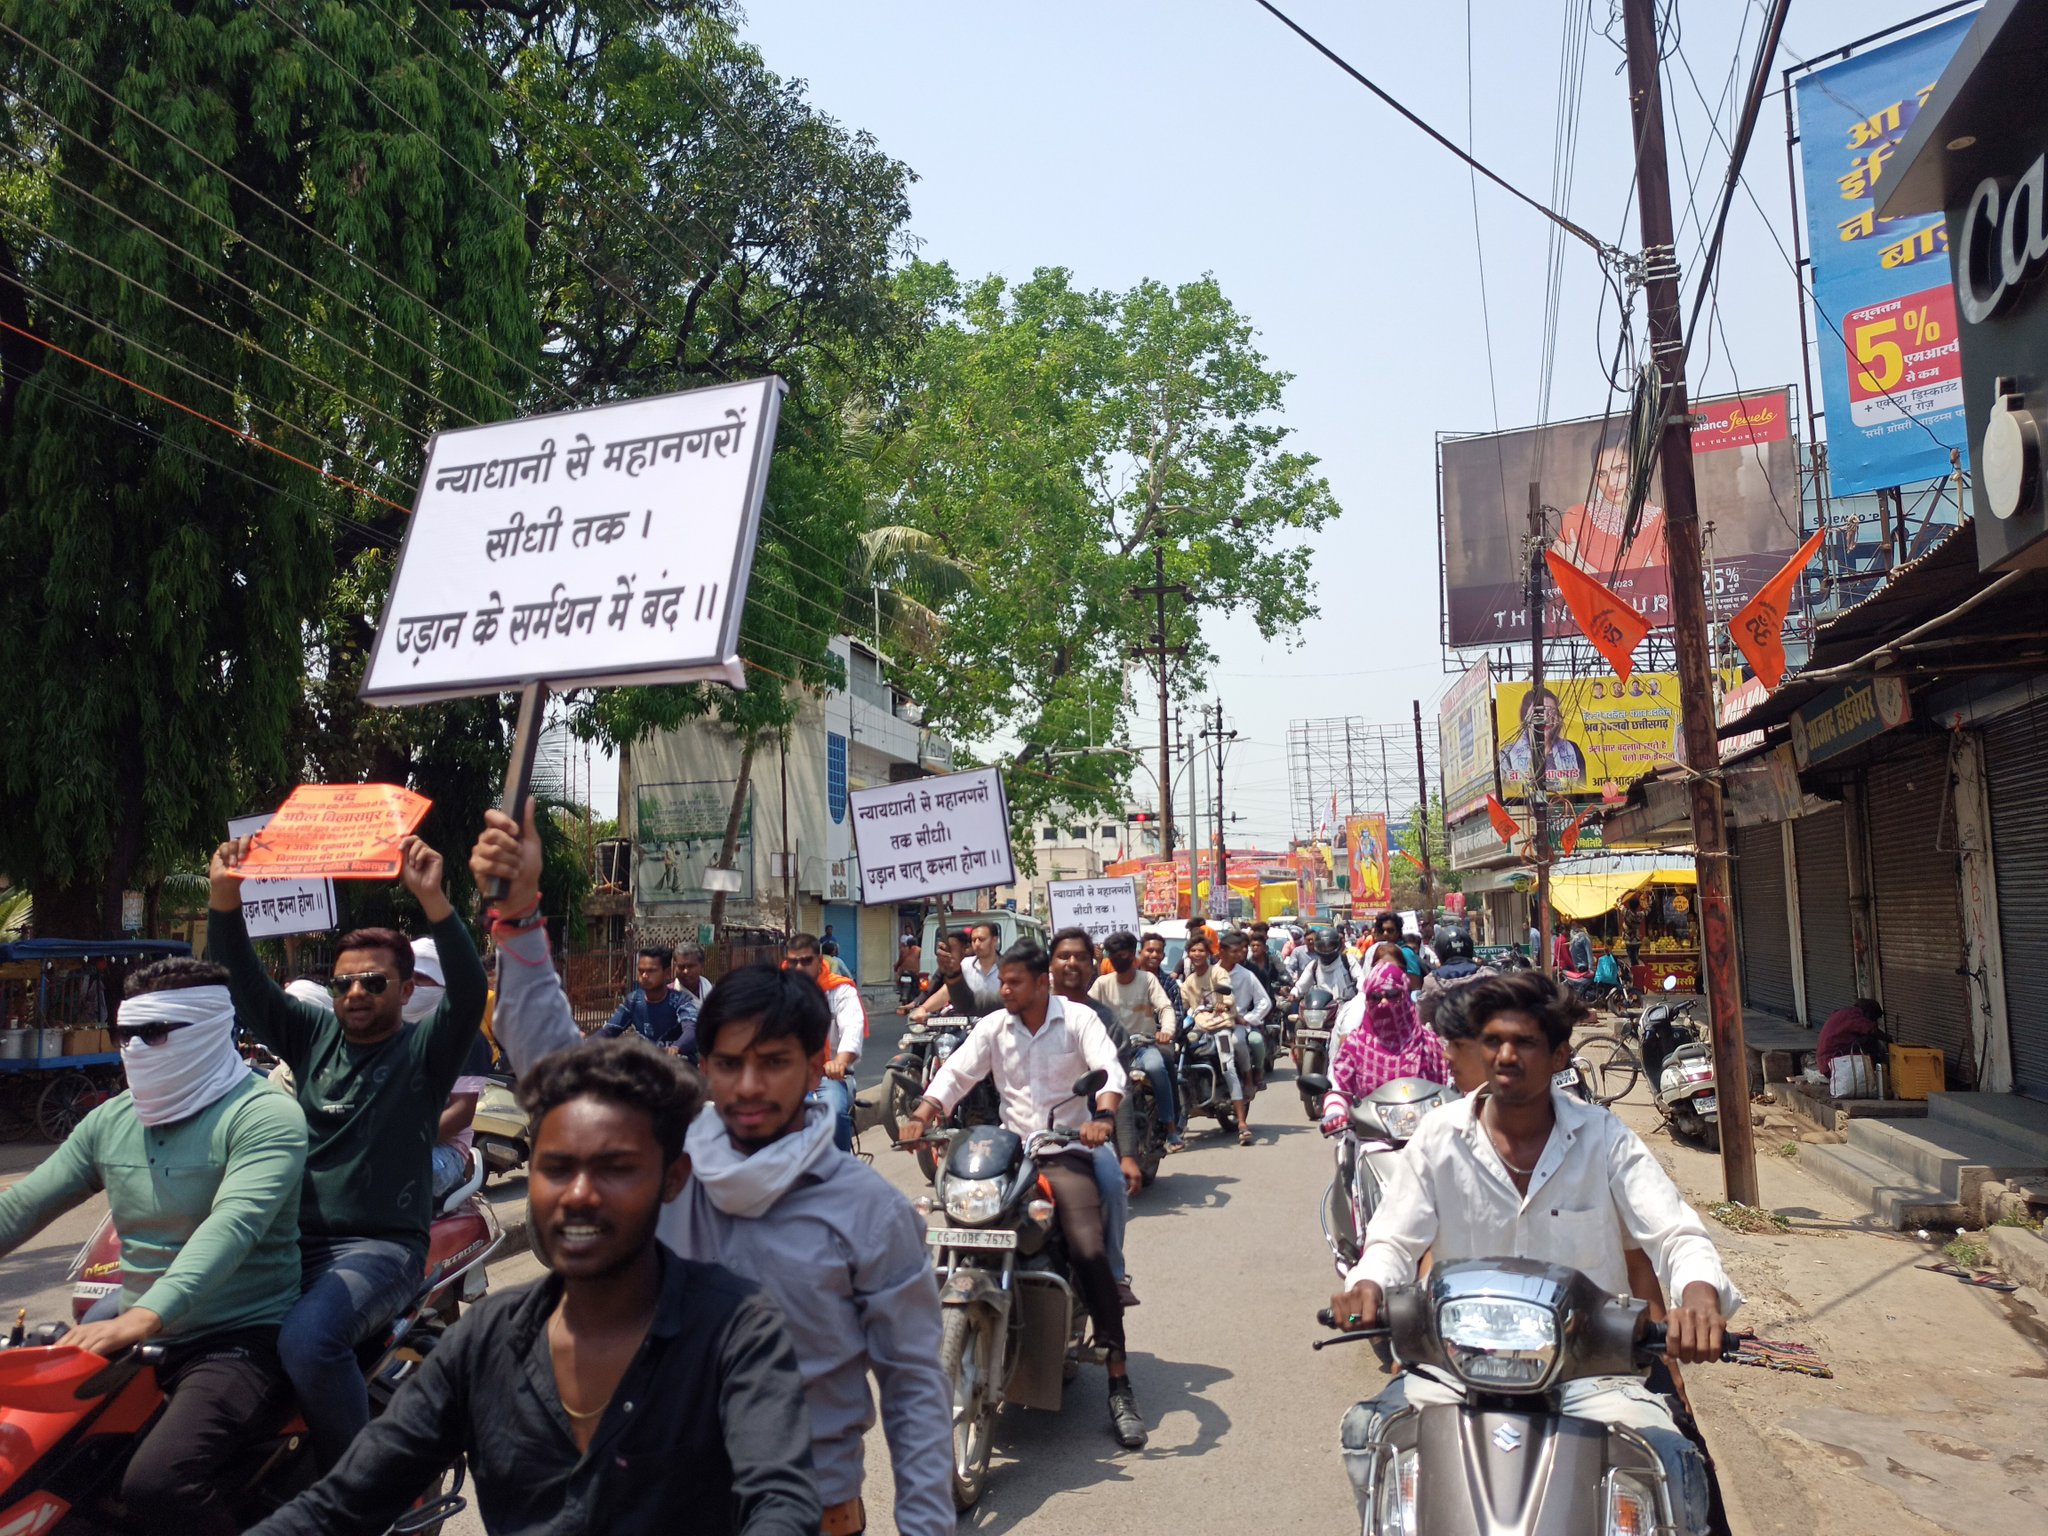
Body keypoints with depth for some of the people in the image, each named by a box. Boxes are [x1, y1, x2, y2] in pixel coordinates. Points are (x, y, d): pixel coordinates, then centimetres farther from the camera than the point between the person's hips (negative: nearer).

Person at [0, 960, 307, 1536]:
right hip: (135, 1339, 8)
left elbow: (232, 1225, -27)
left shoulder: (264, 1115, -13)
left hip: (240, 1340, -7)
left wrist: (142, 1318, -39)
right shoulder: (111, 1119, 11)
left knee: (154, 1483, -29)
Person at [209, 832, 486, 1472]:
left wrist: (432, 900, -34)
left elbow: (469, 991, -20)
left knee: (307, 1339, -32)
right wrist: (224, 895, -11)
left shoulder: (424, 1048, -1)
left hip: (382, 1245, -6)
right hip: (291, 1236, 6)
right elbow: (245, 981, 6)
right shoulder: (314, 1034, 13)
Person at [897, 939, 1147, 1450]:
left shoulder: (1078, 1020, -1)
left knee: (1090, 1254, -20)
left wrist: (1104, 1115, -36)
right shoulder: (993, 1027, 9)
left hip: (1066, 1151, -3)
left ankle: (1119, 1382, -11)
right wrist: (921, 1116, -19)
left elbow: (1109, 1069, -15)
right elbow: (955, 1073, 0)